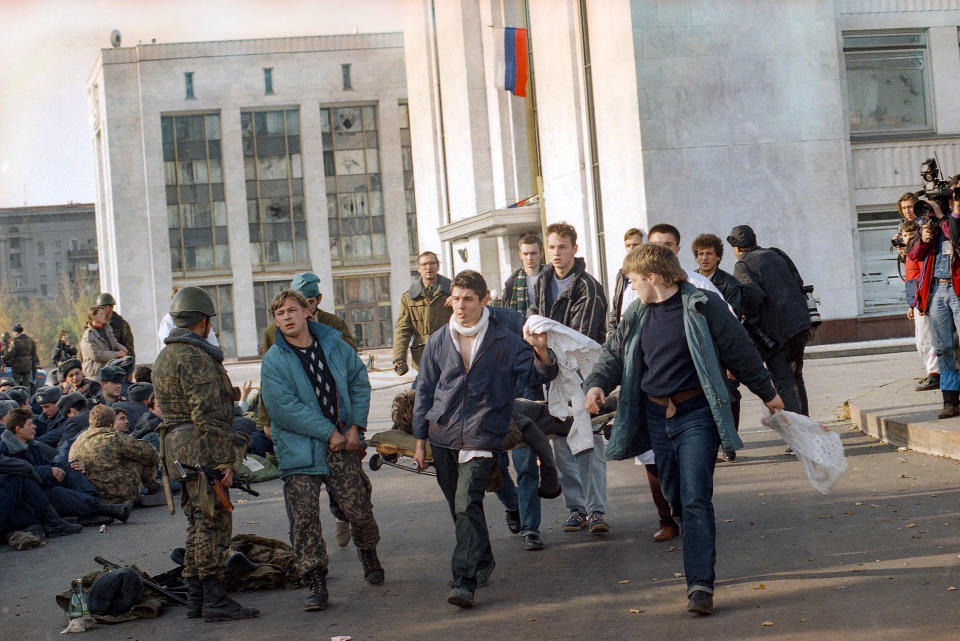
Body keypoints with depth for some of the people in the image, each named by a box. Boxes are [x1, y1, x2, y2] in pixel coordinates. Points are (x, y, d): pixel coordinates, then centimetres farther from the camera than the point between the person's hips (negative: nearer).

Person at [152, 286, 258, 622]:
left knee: (198, 524, 14)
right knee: (214, 524, -7)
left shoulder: (164, 357, 18)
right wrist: (225, 461, -20)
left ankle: (195, 599, 17)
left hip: (179, 448, 10)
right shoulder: (196, 358, -15)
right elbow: (207, 414, -21)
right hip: (202, 451, -10)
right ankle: (214, 600, -6)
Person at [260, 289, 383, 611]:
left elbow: (359, 383, 12)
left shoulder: (336, 346, 4)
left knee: (359, 510, 6)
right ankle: (316, 584, 5)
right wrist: (329, 432, -14)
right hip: (299, 451, -2)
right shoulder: (273, 361, -7)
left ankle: (368, 554, 37)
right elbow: (284, 407, -14)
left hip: (343, 445, 2)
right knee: (304, 520, -5)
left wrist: (355, 426, -1)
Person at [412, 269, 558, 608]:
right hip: (443, 435, 4)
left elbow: (543, 374, 2)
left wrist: (541, 351, -21)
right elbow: (424, 390, 13)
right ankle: (482, 562, 33)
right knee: (458, 507, 12)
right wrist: (420, 439, 11)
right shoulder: (438, 341, 7)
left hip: (481, 437, -4)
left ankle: (464, 582, -19)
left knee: (467, 506, -17)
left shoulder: (505, 342, 0)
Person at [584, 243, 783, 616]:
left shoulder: (702, 306, -8)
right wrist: (597, 384, -4)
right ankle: (699, 558, 29)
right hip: (657, 417, 6)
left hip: (696, 414, -6)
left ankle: (700, 584, -14)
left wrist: (766, 393, 7)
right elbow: (613, 353, 17)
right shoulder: (637, 316, 11)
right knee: (675, 498, 11)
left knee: (695, 498, -12)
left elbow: (739, 352, -1)